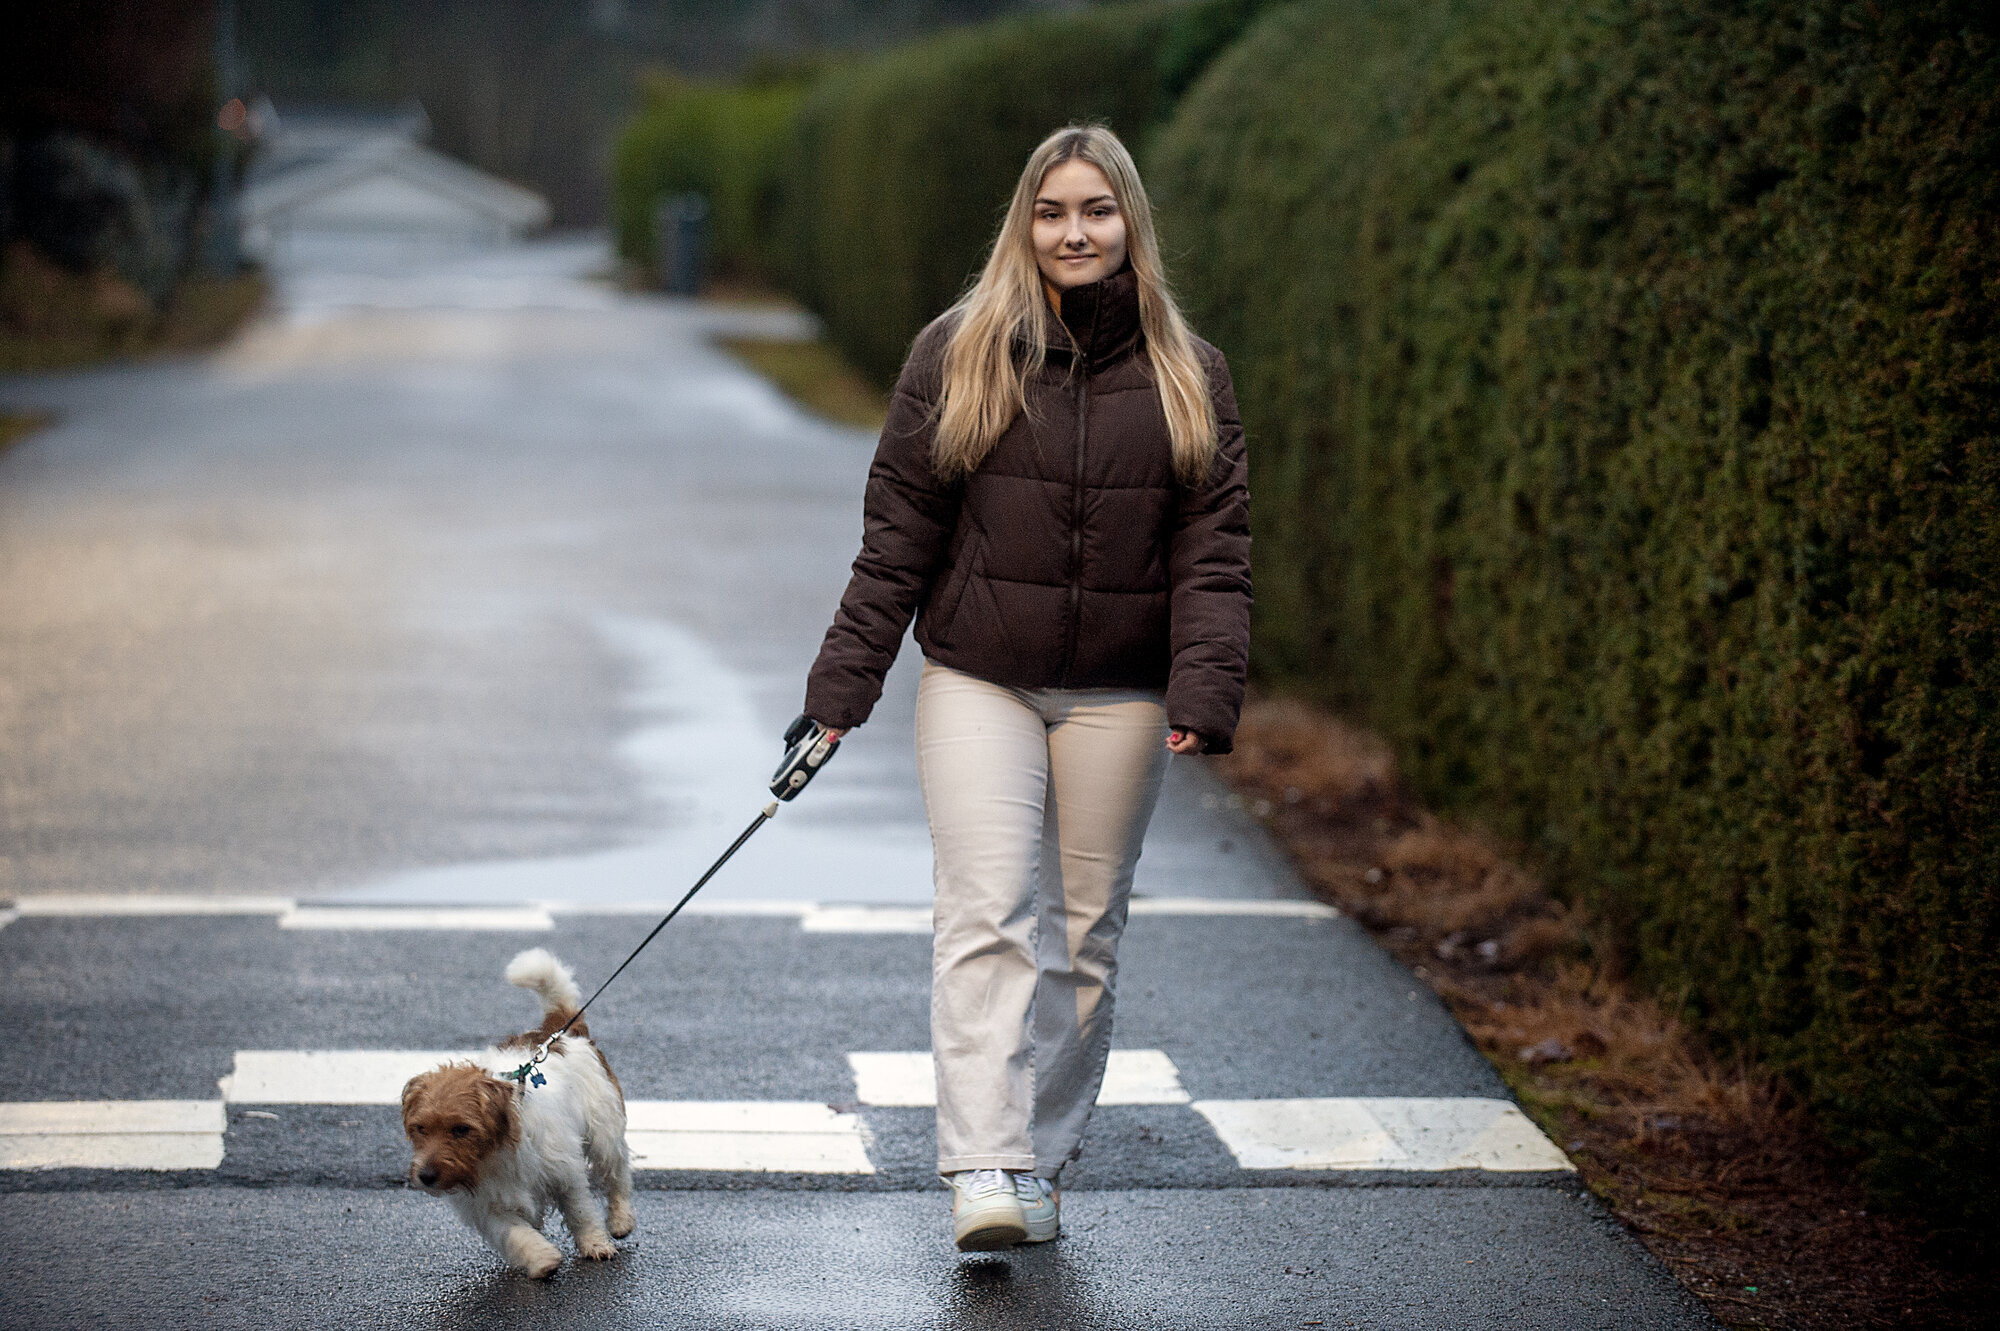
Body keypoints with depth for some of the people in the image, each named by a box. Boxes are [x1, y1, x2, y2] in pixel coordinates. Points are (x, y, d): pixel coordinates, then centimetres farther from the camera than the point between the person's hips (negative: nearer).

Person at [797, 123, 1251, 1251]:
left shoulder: (1188, 375, 4)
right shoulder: (957, 355, 0)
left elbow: (1214, 551, -1)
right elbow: (898, 532, 2)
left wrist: (1206, 693, -14)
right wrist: (842, 685, -2)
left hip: (1118, 696, 2)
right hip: (978, 684, -2)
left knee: (1085, 930, 8)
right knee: (988, 915, -12)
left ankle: (1045, 1163, 19)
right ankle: (984, 1171, -17)